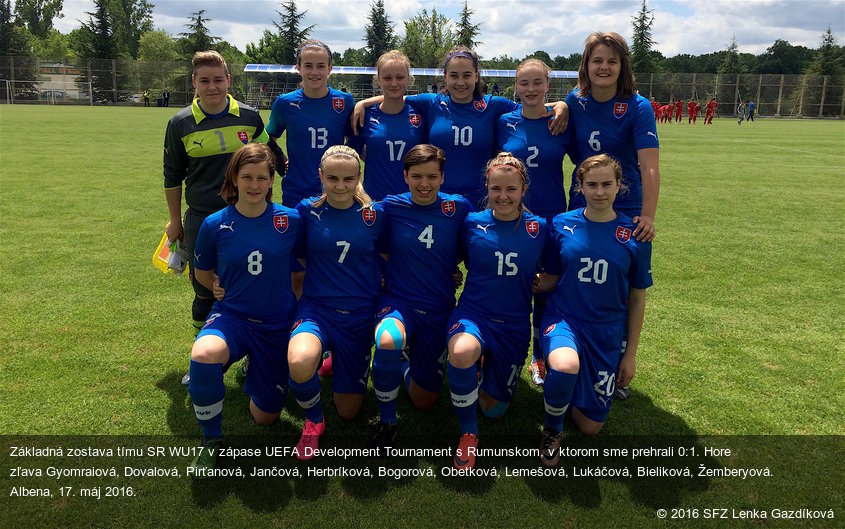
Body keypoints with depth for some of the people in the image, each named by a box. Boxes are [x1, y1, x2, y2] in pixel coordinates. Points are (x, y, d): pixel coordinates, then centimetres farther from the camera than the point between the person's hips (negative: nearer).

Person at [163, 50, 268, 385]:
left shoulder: (250, 117, -1)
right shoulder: (180, 124, -2)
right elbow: (172, 177, 8)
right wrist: (176, 221, 11)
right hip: (201, 220, 0)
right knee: (204, 294, 9)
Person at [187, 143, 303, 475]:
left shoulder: (289, 220, -9)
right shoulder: (215, 224, -7)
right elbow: (202, 272, 11)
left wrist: (293, 291, -2)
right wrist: (219, 288, -2)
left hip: (277, 323, 1)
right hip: (231, 316, 0)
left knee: (265, 417, 8)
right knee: (203, 355, -38)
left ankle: (257, 374, 44)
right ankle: (211, 440, -10)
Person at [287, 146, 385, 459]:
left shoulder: (374, 215, -2)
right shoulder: (308, 210, -3)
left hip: (360, 315, 1)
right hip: (316, 308, -1)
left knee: (348, 412, 7)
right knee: (300, 363, -37)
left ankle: (338, 360, 40)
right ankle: (313, 421, -2)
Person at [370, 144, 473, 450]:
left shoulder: (458, 207, -4)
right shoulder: (391, 207, -5)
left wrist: (449, 269, -5)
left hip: (439, 310, 2)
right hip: (397, 302, -1)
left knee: (424, 402, 9)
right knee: (388, 341, -39)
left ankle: (404, 362, 43)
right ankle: (387, 421, -11)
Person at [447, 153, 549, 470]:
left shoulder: (538, 228, -2)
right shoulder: (473, 223, -5)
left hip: (514, 324, 2)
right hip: (473, 313, -2)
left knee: (494, 409, 10)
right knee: (461, 353, -38)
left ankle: (485, 367, 43)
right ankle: (468, 434, -12)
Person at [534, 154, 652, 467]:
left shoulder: (634, 235, -4)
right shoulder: (562, 224, -4)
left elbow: (637, 299, 3)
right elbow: (550, 279, 4)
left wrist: (630, 354, 4)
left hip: (606, 332, 2)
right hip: (563, 319, -1)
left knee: (590, 426, 5)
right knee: (565, 366, -38)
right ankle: (552, 430, -6)